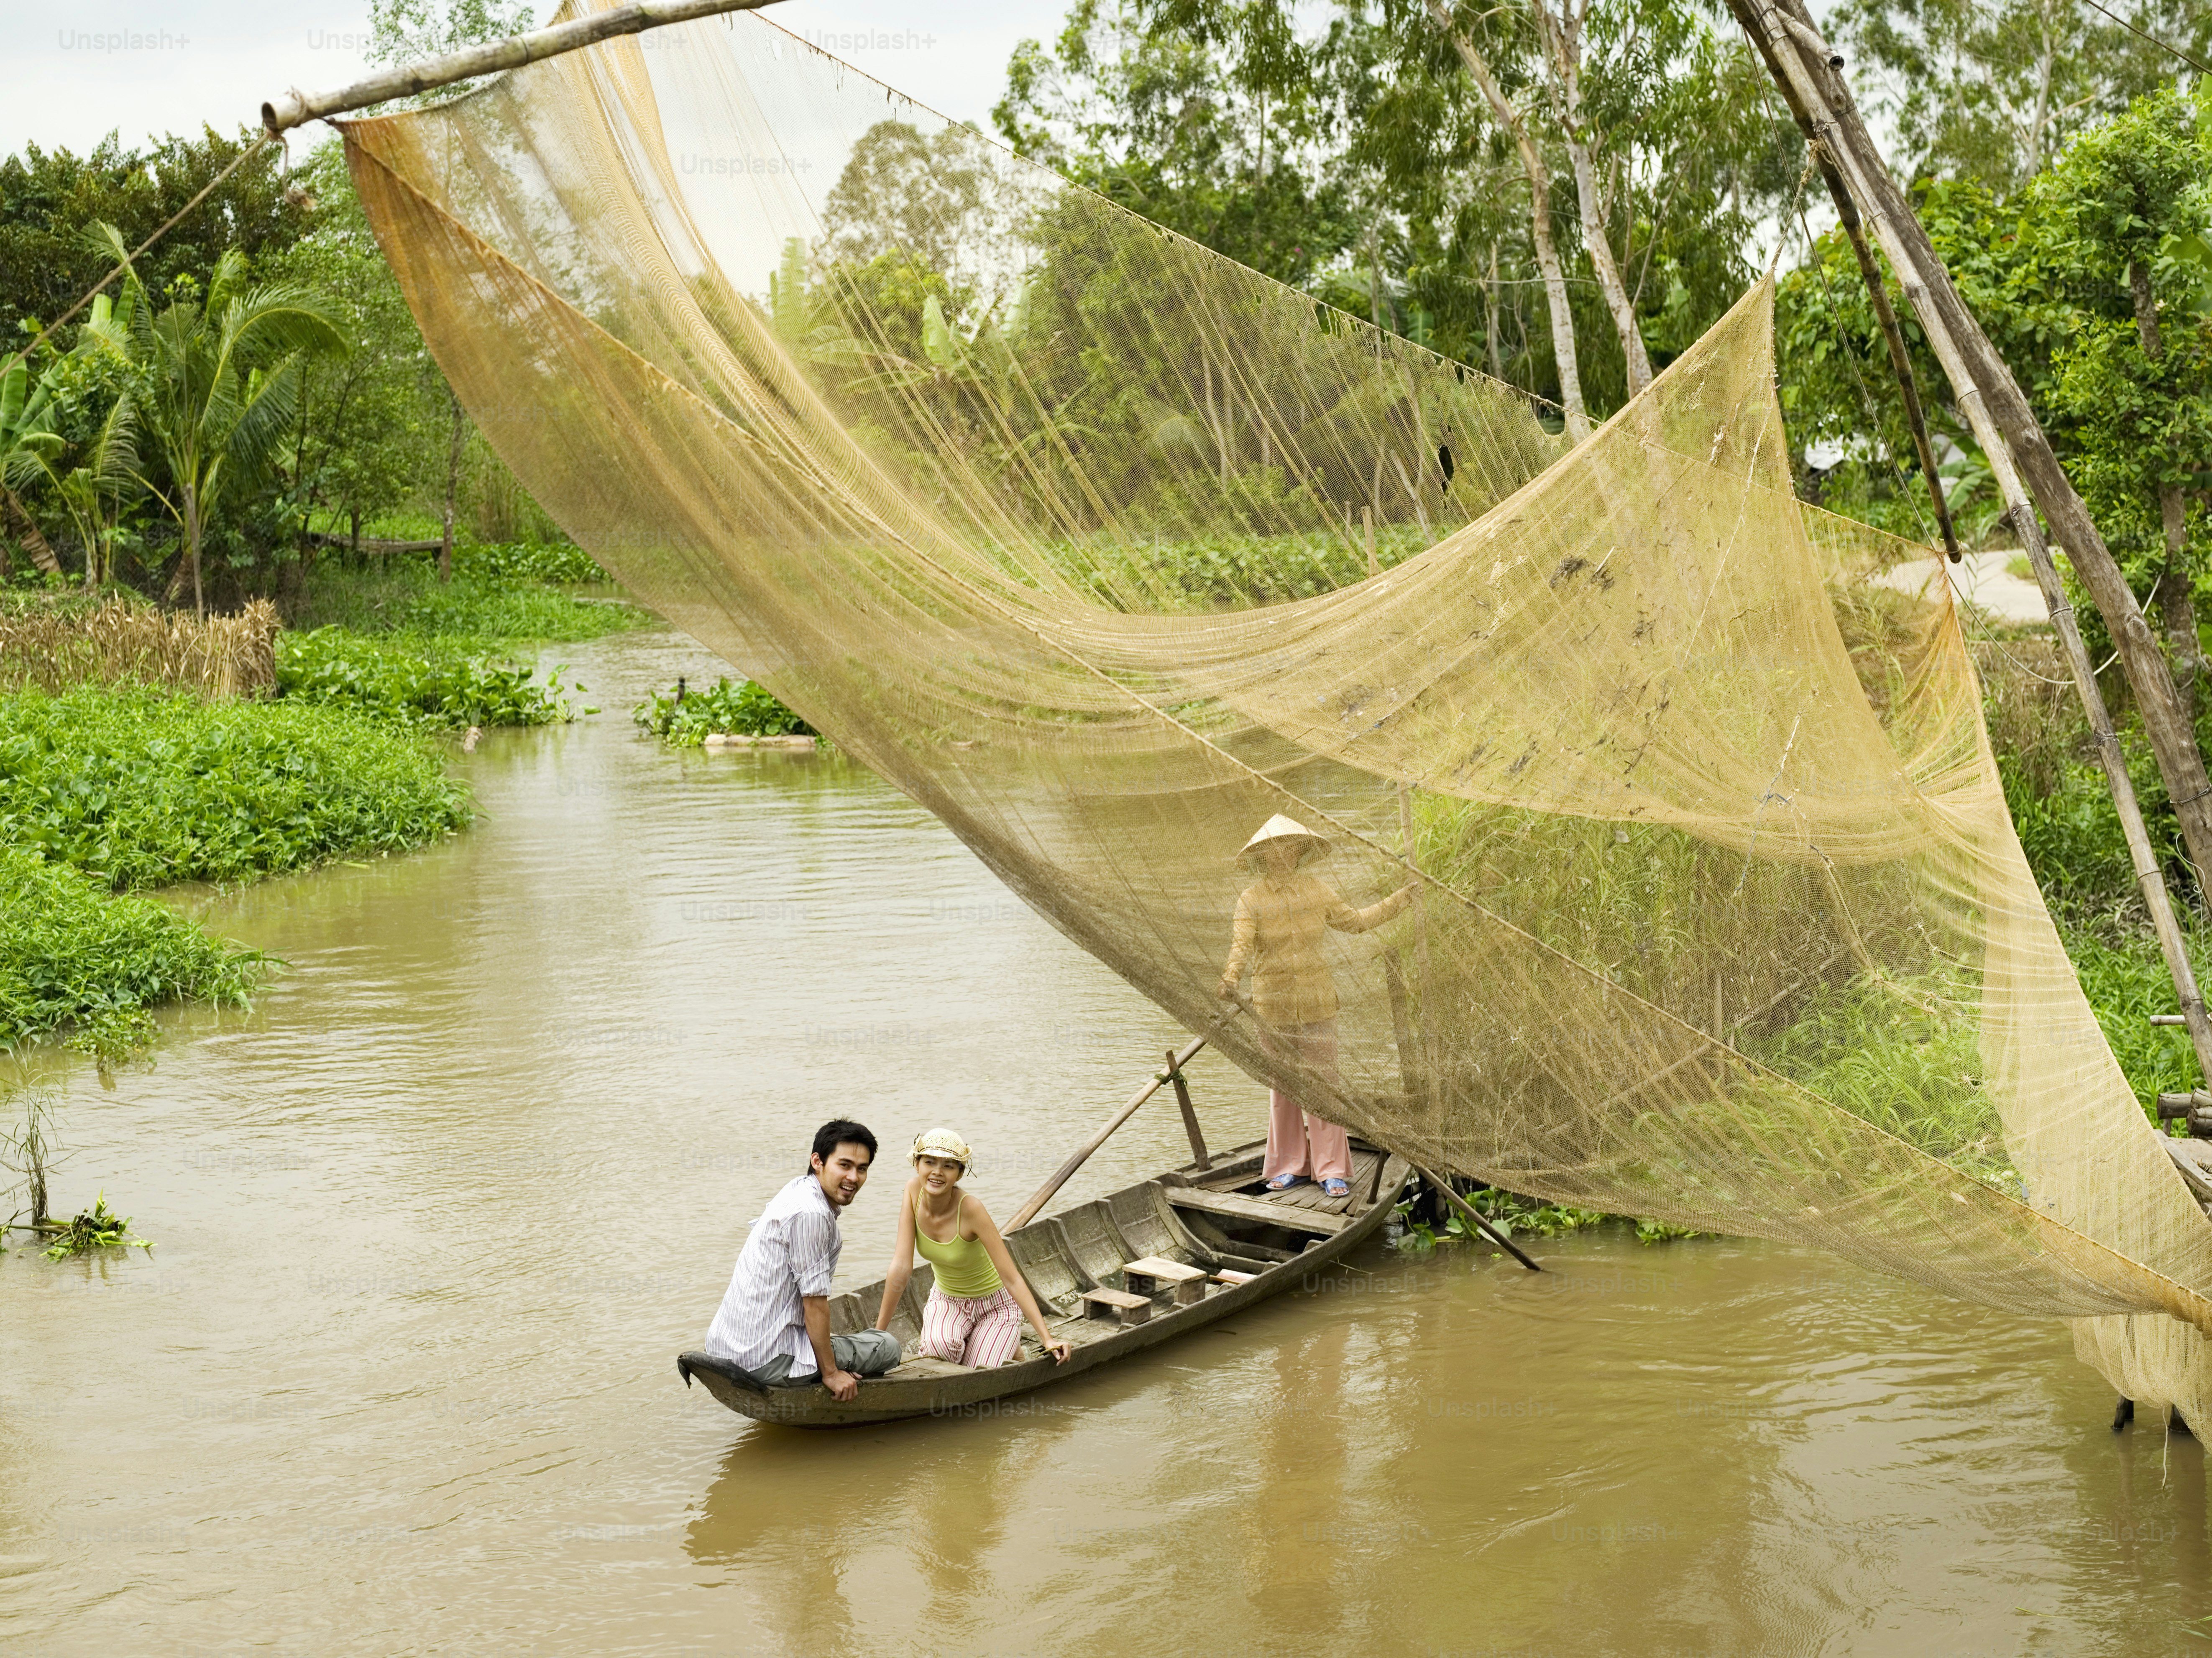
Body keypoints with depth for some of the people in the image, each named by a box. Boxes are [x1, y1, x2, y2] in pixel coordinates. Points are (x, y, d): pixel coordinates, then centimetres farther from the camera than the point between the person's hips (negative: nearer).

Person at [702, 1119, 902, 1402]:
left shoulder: (798, 1189, 11)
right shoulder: (811, 1214, -20)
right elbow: (815, 1300, -17)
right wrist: (831, 1373, -11)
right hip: (767, 1360, -10)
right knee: (888, 1346, 2)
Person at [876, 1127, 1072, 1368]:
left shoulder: (970, 1209, -29)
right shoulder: (914, 1191, -19)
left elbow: (1012, 1279, -28)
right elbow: (902, 1267, -17)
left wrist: (1047, 1338, -33)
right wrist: (878, 1333, -17)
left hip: (994, 1304, -2)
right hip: (946, 1300, 2)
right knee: (940, 1345, -30)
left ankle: (1007, 1345, 15)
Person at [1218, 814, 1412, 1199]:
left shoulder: (1316, 890, 4)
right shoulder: (1251, 900, -5)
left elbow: (1353, 921, 15)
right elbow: (1242, 944, -19)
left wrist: (1398, 900, 14)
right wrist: (1231, 977, -39)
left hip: (1317, 1003, 1)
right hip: (1273, 1005, -1)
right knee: (1282, 1088, 8)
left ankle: (1332, 1171, 2)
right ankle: (1288, 1165, 19)